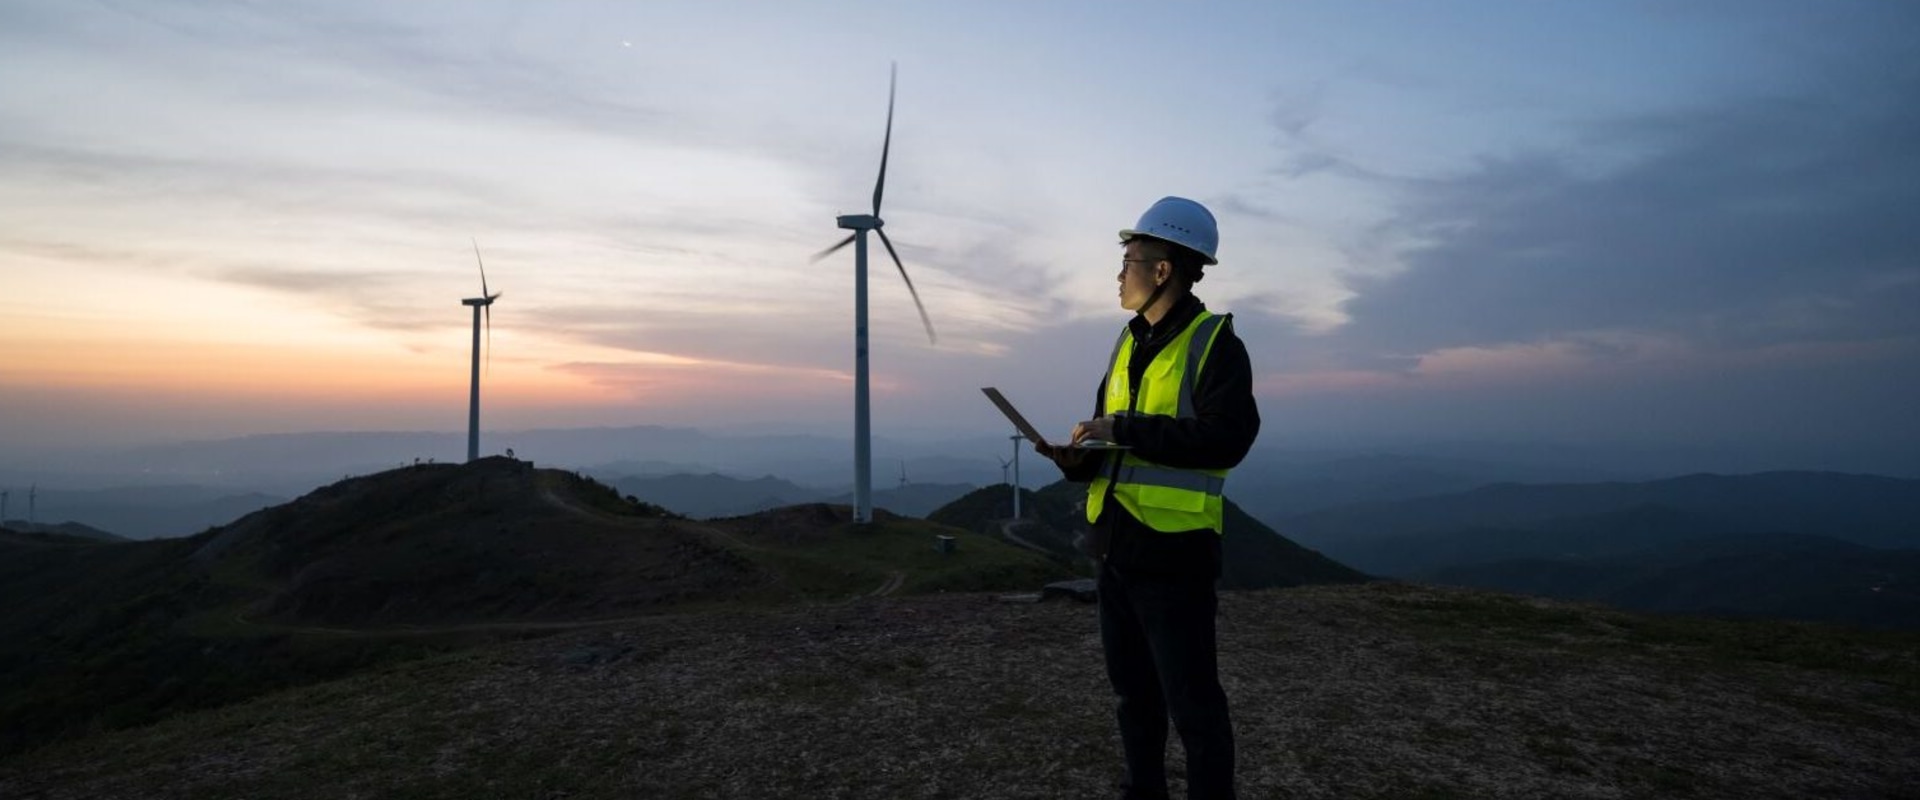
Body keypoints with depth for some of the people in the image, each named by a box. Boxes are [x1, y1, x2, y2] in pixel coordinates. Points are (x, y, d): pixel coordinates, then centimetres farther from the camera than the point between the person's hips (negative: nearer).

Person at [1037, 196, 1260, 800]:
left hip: (1173, 550, -8)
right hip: (1116, 545, 8)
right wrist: (1080, 459, -3)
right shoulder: (1128, 342, 14)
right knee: (1132, 689, 19)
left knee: (1191, 700, 2)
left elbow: (1226, 438, -22)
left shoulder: (1215, 342, -9)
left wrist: (1125, 427, -22)